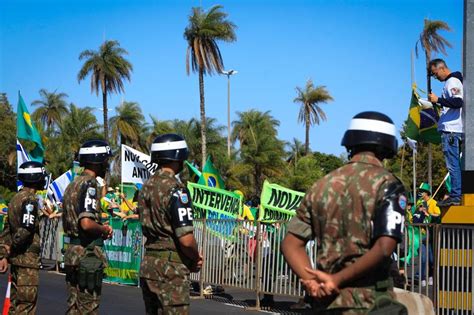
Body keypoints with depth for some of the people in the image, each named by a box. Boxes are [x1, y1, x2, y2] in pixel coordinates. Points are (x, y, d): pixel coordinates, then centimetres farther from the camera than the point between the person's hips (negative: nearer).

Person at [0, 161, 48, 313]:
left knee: (16, 301, 15)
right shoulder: (30, 199, -15)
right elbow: (26, 229, -24)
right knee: (27, 302, -6)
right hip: (28, 258, -9)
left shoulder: (15, 198, 14)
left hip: (16, 258, 9)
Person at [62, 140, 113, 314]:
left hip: (72, 252, 9)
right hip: (88, 254, -9)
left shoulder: (73, 184, 15)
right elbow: (86, 223, -27)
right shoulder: (90, 184, -15)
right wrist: (104, 230, -8)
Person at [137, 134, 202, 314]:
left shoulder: (146, 188, 10)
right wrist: (196, 259, 0)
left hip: (147, 264, 8)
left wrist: (192, 256, 13)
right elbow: (186, 239, -21)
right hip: (170, 268, -8)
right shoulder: (175, 190, -16)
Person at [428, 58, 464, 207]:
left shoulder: (452, 82, -10)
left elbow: (458, 102, -24)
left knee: (453, 165, -10)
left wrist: (438, 99, -20)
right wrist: (438, 102, 16)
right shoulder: (452, 82, 21)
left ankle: (455, 197, -11)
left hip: (450, 130, -11)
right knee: (455, 165, 10)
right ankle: (457, 195, 12)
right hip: (453, 130, 11)